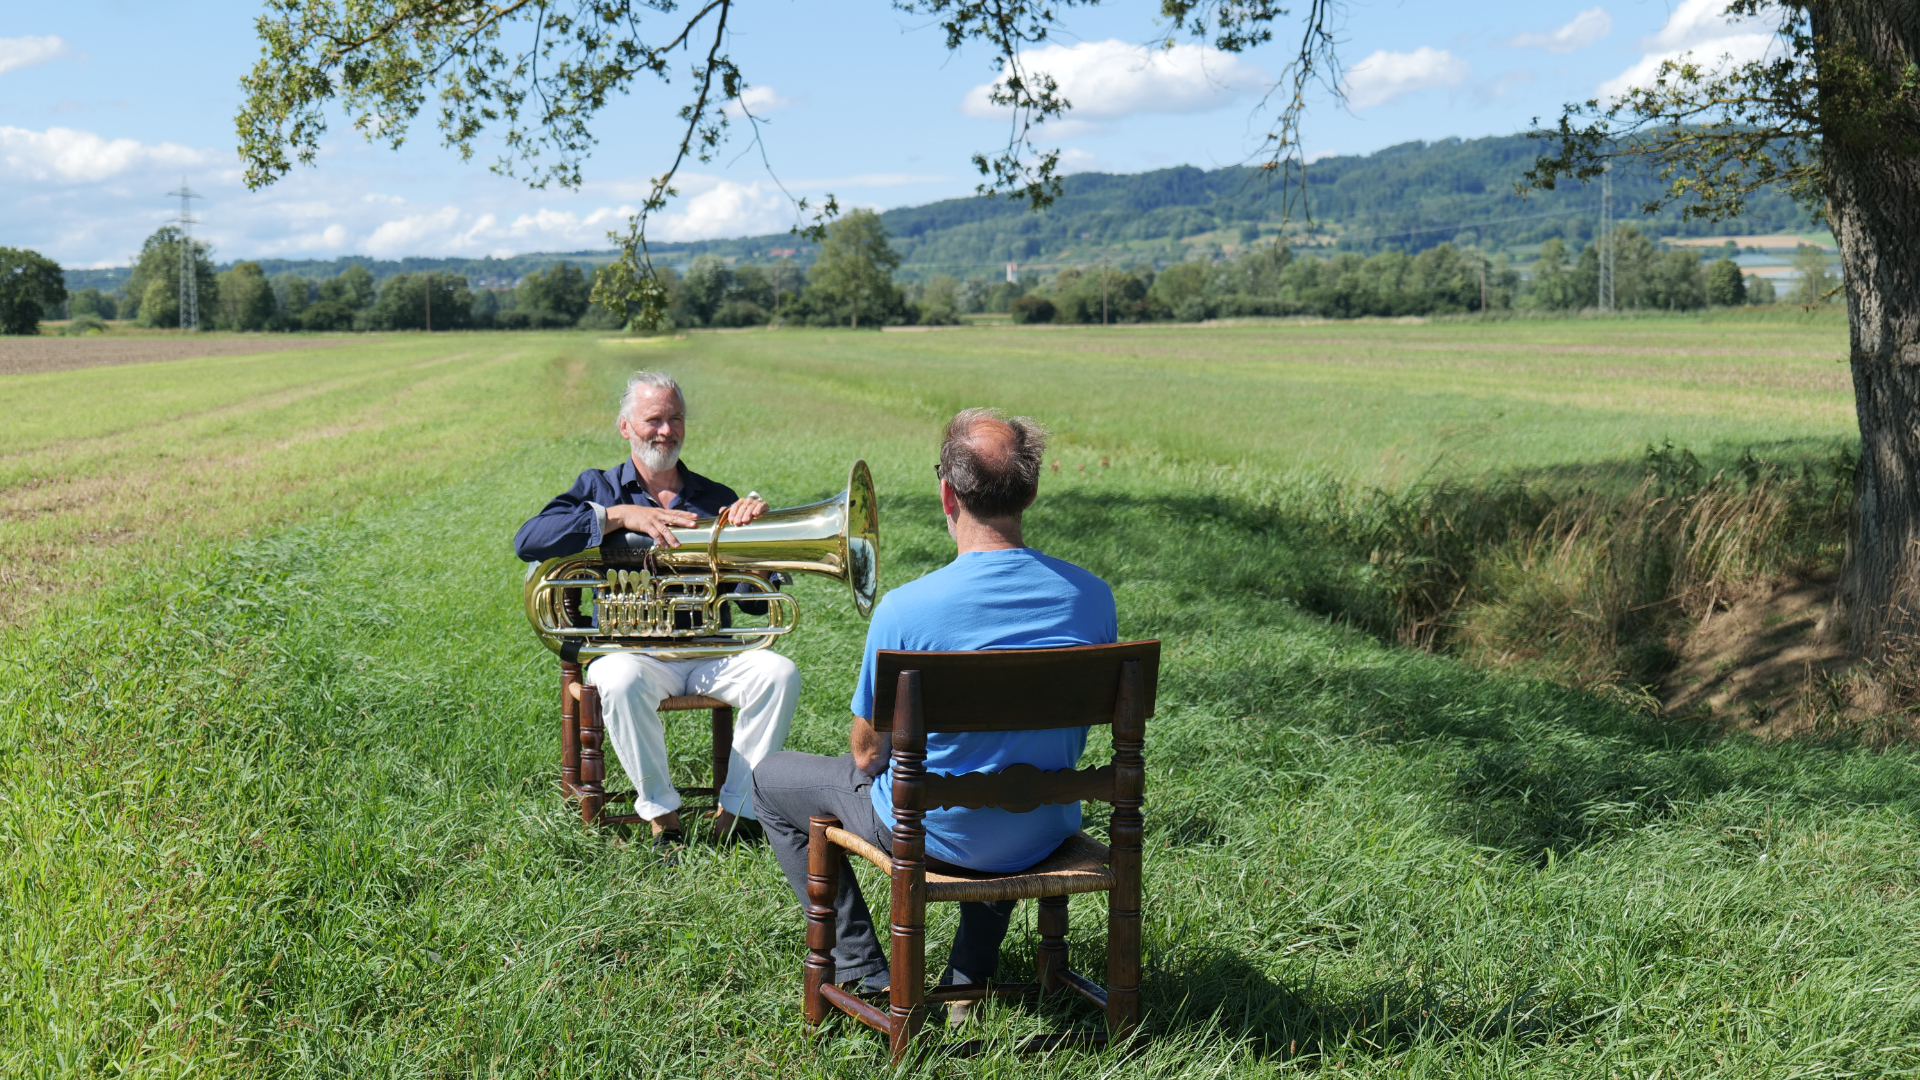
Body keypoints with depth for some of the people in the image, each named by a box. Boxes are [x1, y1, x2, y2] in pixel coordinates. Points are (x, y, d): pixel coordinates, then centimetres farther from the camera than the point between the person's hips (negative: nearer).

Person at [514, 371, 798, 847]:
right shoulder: (599, 488, 11)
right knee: (621, 681, -36)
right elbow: (528, 542, -9)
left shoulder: (716, 499, 17)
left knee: (779, 673, -25)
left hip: (711, 652, 2)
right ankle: (661, 812, -19)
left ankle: (735, 810, -17)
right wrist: (620, 515, -17)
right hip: (633, 648, -2)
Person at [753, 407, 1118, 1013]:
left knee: (770, 779, 21)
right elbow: (1076, 728, 4)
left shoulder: (905, 610, -25)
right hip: (1046, 836, 4)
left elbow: (868, 752, -11)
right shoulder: (1092, 597, -12)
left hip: (936, 835, -4)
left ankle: (863, 971, 20)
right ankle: (972, 973, 36)